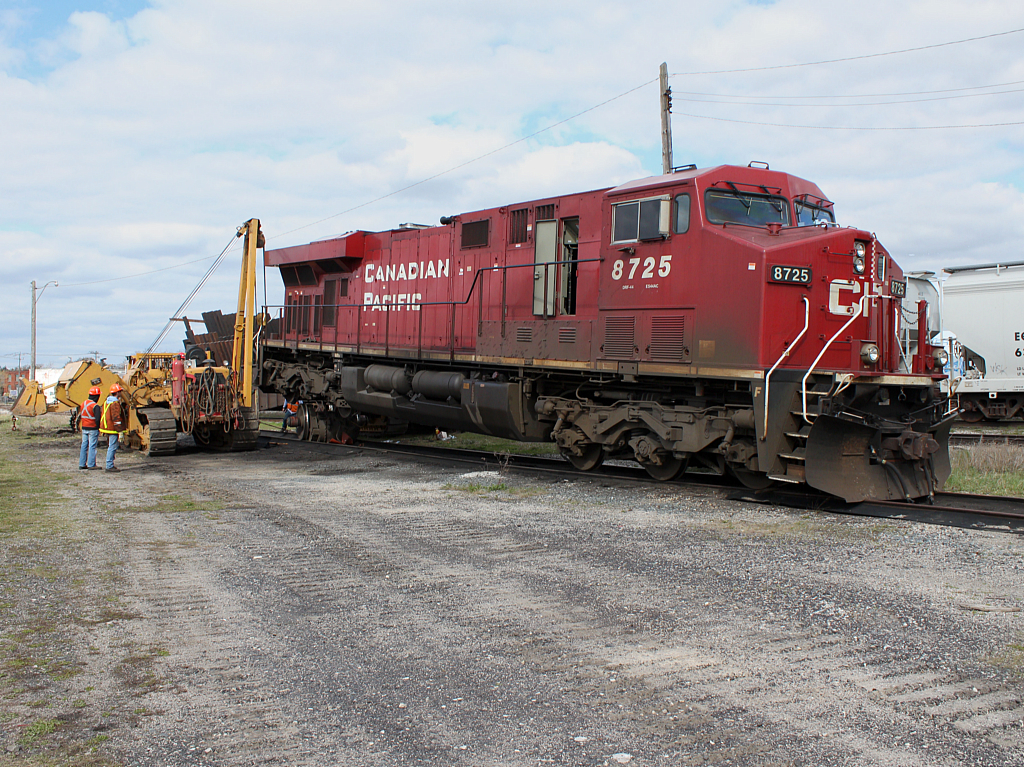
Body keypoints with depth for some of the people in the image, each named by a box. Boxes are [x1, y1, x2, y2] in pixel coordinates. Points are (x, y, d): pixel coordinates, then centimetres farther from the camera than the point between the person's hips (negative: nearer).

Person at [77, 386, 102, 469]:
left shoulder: (83, 403, 8)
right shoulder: (95, 406, -16)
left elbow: (80, 416, 12)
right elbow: (97, 419, -19)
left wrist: (80, 426, 17)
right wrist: (98, 428, -8)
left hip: (84, 428, 7)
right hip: (93, 429, -7)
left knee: (84, 445, 12)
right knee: (92, 446, -3)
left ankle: (82, 464, 16)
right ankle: (91, 465, -1)